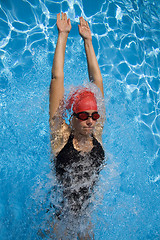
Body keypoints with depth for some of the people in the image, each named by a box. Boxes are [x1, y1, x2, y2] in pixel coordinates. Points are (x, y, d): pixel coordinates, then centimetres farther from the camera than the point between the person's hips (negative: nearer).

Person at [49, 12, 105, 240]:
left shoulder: (96, 133, -10)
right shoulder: (61, 135, -18)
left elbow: (97, 81, -7)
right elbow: (57, 79, -19)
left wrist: (88, 40, -1)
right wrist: (63, 36, -13)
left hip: (87, 211, 3)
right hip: (58, 212, -3)